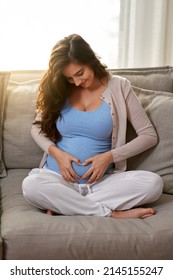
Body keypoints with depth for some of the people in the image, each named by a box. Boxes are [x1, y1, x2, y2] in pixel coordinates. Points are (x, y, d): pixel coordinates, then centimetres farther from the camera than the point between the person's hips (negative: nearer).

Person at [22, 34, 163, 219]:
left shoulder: (119, 87, 0)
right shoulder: (59, 90, 4)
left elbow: (149, 135, 0)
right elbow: (37, 128, 12)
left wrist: (109, 156, -12)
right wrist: (56, 153, -9)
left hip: (100, 181, 0)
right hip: (59, 177, 0)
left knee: (153, 183, -27)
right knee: (30, 186, -34)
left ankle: (63, 205, -21)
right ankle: (112, 214, -23)